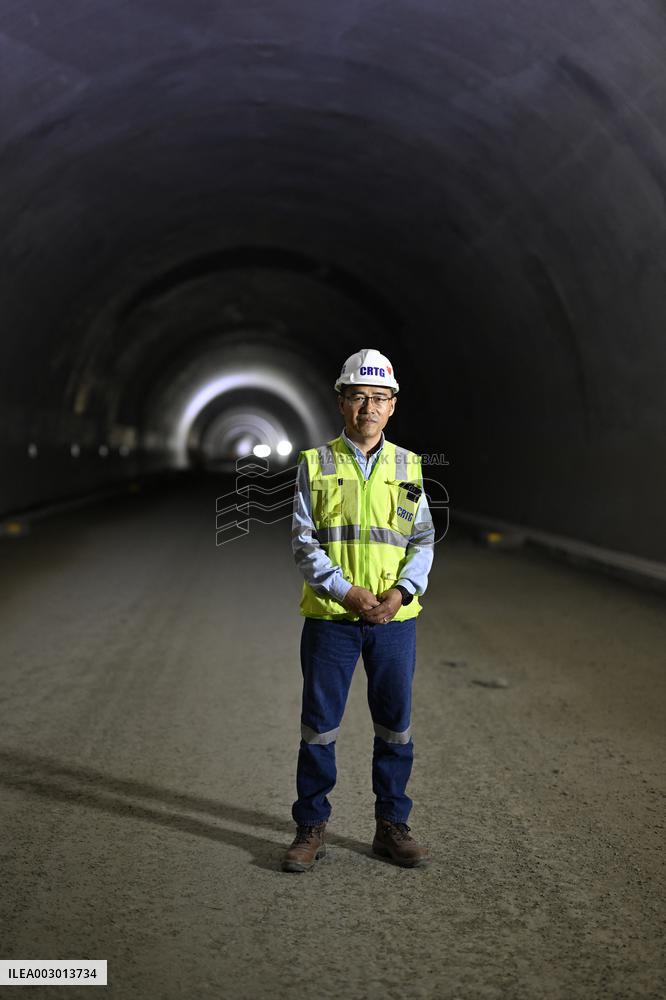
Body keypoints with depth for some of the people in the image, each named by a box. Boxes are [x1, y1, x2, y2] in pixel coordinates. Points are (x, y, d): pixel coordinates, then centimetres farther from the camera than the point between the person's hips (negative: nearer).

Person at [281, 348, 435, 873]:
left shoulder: (408, 467, 8)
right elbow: (304, 540, -3)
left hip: (396, 617, 2)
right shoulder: (316, 465, 1)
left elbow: (424, 540, 6)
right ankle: (312, 828, 17)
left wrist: (400, 592, -11)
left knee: (395, 724, 8)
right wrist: (345, 591, -15)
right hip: (330, 617, -2)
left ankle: (392, 825, 23)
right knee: (319, 722, 4)